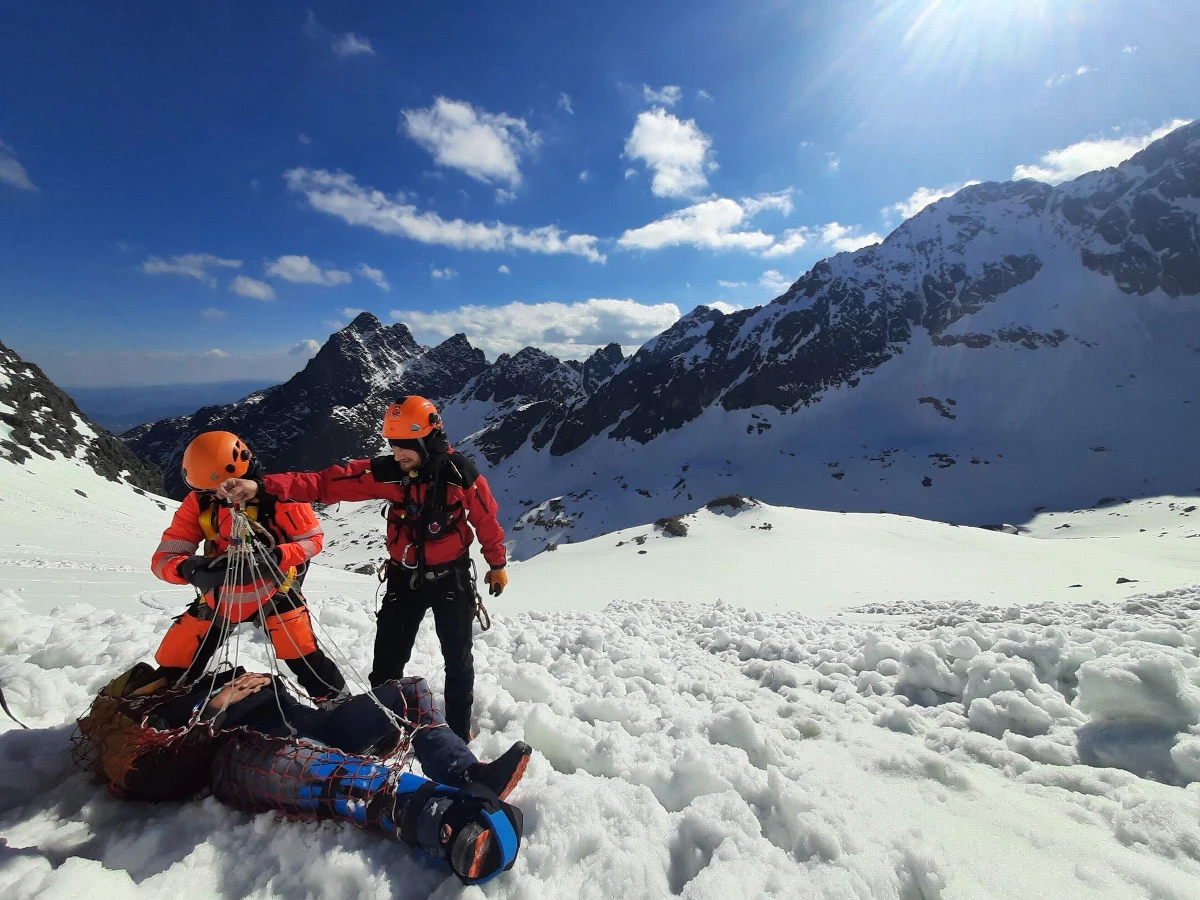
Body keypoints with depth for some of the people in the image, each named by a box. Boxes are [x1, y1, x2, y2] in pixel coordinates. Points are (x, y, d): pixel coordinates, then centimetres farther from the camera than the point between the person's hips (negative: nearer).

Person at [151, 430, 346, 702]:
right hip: (218, 596, 4)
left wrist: (274, 557, -33)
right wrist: (190, 569, -36)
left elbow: (312, 538, -13)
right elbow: (163, 557, -11)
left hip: (272, 592, -4)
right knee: (173, 669, 9)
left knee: (303, 657, -14)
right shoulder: (198, 501, -11)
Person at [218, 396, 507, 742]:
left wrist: (497, 565, 5)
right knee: (387, 661, 12)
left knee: (457, 658, 12)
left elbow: (486, 520, -7)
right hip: (404, 577, 2)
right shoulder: (386, 471, -13)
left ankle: (459, 732, 33)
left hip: (451, 579, -2)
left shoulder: (461, 473, -20)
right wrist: (262, 486, -32)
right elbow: (325, 482, -19)